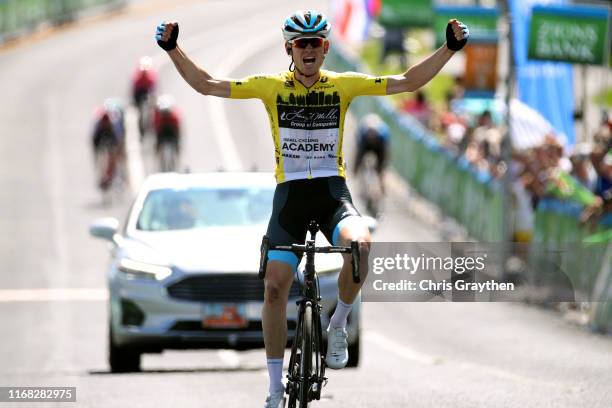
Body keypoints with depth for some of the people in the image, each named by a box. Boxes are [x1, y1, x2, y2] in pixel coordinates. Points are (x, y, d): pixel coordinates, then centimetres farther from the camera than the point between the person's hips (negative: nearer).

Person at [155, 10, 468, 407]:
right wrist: (173, 49, -13)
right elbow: (206, 84, -3)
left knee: (360, 244, -33)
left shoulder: (343, 84, 0)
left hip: (332, 191, -1)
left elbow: (407, 82, 0)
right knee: (275, 287, -5)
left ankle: (338, 326, -7)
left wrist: (450, 48, -8)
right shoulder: (271, 87, -1)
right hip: (290, 194, 1)